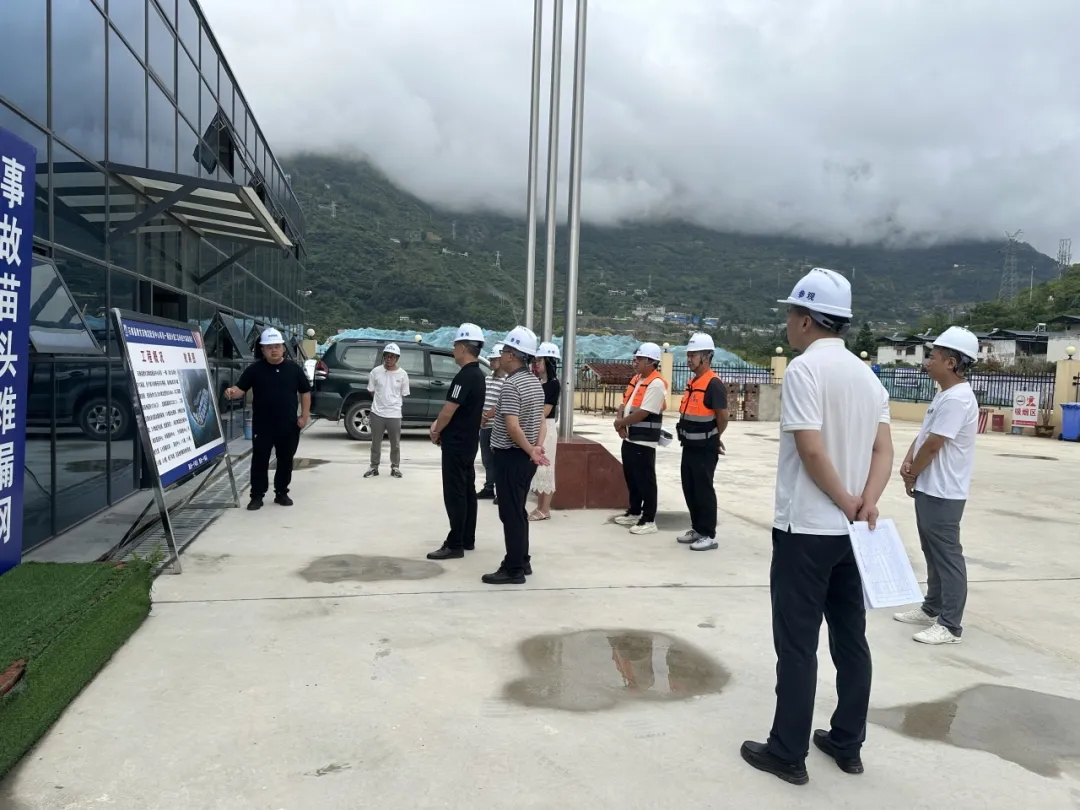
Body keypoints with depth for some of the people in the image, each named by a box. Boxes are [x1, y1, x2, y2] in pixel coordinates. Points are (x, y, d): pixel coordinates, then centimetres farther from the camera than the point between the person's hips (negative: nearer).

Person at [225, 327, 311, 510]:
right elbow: (240, 389, -3)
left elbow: (305, 392, 9)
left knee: (285, 461, 9)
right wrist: (232, 392, -28)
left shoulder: (294, 368, 3)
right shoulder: (255, 369, 0)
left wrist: (304, 416, 1)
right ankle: (257, 496, 9)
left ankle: (282, 493, 22)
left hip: (289, 425, 1)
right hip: (262, 426, -1)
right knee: (260, 461, 1)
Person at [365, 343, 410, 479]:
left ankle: (395, 467, 24)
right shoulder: (376, 371, -3)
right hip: (377, 413, 1)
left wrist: (392, 403, 9)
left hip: (394, 414, 0)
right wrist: (380, 403, 8)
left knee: (395, 444, 10)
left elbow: (403, 394, 5)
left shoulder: (402, 374, -4)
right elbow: (372, 391, 7)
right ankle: (374, 467, 22)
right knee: (376, 442, 10)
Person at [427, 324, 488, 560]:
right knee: (467, 490, 13)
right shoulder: (478, 375, 11)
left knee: (454, 494, -5)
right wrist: (438, 423, 10)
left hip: (456, 443, -10)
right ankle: (467, 540, 21)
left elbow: (449, 410, -21)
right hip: (468, 442, 10)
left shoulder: (464, 376, -20)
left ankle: (454, 545, -2)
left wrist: (436, 432, -5)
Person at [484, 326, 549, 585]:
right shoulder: (536, 382, 11)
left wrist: (531, 452, -16)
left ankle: (513, 570, 2)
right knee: (518, 511, 16)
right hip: (525, 456, 9)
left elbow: (512, 426, -24)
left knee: (510, 513, -3)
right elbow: (540, 419, 13)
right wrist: (538, 447, 1)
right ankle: (522, 561, 24)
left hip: (511, 456, -9)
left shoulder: (511, 384, -18)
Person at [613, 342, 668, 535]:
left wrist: (620, 422, -10)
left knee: (645, 480, -3)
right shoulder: (636, 379, 14)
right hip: (629, 438, 9)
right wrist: (620, 422, -5)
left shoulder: (656, 384, -17)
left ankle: (649, 521, 4)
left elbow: (642, 413, -22)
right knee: (631, 478, 17)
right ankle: (634, 512, 31)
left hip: (644, 441, -9)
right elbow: (625, 403, 15)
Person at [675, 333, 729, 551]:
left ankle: (709, 535, 8)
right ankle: (697, 529, 26)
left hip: (704, 449, -9)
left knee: (703, 491, -2)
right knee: (690, 490, 14)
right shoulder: (692, 382, 12)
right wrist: (689, 438, 14)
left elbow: (723, 417, -17)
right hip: (690, 446, 9)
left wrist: (714, 439, -2)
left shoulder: (713, 384, -17)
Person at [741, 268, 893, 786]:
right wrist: (867, 505, -8)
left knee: (797, 644, 1)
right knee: (850, 637, 15)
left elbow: (811, 450, -22)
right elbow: (884, 451, 3)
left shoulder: (805, 368, -14)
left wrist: (847, 505, -10)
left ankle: (788, 754, 12)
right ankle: (847, 744, 26)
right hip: (849, 529, 8)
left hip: (805, 528, -8)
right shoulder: (866, 374, 10)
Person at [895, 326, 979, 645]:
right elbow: (923, 434, 16)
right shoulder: (945, 395, 12)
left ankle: (950, 625, 4)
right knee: (933, 553, 19)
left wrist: (912, 475, -6)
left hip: (942, 492, -10)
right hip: (929, 488, 10)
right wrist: (908, 462, 0)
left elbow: (933, 445, -20)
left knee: (947, 555, -3)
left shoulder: (957, 399, -20)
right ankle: (932, 609, 31)